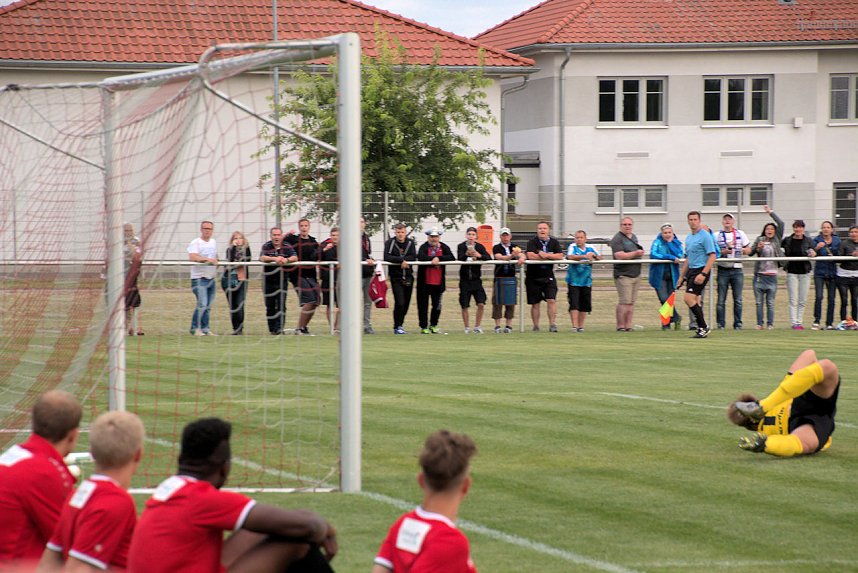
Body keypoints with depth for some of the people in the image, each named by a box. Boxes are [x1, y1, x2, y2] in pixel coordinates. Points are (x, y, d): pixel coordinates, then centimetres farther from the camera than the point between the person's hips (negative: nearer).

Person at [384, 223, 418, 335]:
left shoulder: (410, 242, 5)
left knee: (406, 303, 8)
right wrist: (401, 260, -22)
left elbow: (413, 257, -6)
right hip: (396, 277, -4)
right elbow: (387, 257, -19)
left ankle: (400, 324, 24)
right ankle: (397, 327, -1)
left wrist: (403, 261, -19)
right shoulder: (390, 242, -5)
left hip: (408, 277, 4)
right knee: (399, 303, -12)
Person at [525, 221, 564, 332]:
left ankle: (552, 324, -8)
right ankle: (536, 326, 13)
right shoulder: (532, 242, -5)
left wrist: (545, 255, -18)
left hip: (548, 276, 1)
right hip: (533, 277, -1)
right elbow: (530, 256, -22)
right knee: (535, 303, 5)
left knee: (551, 300, -11)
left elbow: (560, 256, -9)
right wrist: (551, 257, -14)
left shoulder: (554, 243, 3)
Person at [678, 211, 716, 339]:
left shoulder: (705, 236, -10)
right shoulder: (688, 237, 16)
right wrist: (682, 276, 22)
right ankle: (702, 329, 12)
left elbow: (712, 256, -15)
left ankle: (703, 327, -10)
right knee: (695, 301, 7)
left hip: (701, 271, -9)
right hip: (691, 271, 9)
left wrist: (703, 274, -22)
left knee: (688, 298, -17)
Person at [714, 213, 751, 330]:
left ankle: (738, 324, 6)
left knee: (738, 299, 0)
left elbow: (748, 250, 13)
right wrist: (723, 252, -18)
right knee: (721, 299, -3)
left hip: (737, 269, 1)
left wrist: (739, 250, -7)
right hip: (723, 270, -1)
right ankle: (721, 324, 2)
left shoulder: (741, 234, 11)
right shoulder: (717, 235, 5)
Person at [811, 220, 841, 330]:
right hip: (819, 272, -3)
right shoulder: (817, 240, -2)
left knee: (831, 298, 2)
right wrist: (816, 248, -35)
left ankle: (829, 323, 9)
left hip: (832, 272, 3)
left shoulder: (837, 240, 8)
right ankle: (817, 321, -8)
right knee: (819, 297, -15)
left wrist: (834, 257, -9)